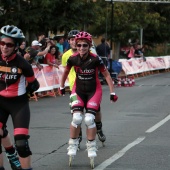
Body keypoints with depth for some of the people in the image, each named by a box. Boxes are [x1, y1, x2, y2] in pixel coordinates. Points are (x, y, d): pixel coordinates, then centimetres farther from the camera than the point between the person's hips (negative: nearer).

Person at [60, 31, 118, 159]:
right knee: (76, 118, -15)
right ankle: (73, 145, 4)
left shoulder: (95, 59, -22)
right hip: (79, 90, 2)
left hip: (94, 91, -1)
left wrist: (112, 92, -10)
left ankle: (91, 147, 4)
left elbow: (107, 75, -11)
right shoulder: (73, 59, -15)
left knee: (89, 119, -14)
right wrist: (62, 86, 17)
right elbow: (66, 72, 6)